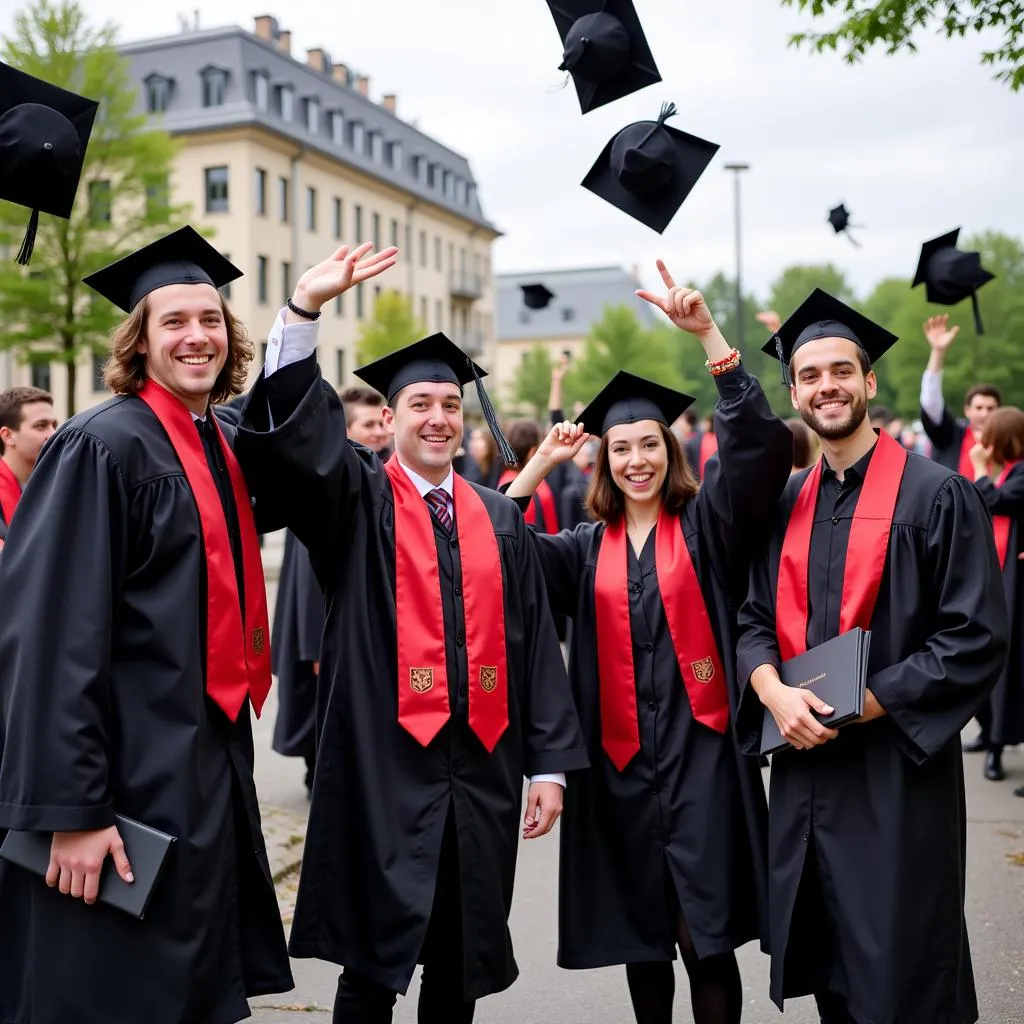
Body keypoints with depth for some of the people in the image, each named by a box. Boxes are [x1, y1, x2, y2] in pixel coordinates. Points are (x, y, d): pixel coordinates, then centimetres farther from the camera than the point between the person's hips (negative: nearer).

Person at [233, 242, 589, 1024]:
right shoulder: (356, 498, 1)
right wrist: (306, 309, -27)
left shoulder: (499, 519, 10)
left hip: (481, 769, 4)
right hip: (385, 766, -3)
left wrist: (549, 763, 3)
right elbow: (281, 433, -17)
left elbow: (534, 643, 8)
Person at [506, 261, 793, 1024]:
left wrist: (707, 333, -20)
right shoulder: (587, 548, 10)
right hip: (619, 756, 3)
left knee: (706, 937, -2)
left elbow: (760, 443, -13)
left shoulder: (707, 524, 1)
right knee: (640, 933, 13)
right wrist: (539, 467, -4)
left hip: (700, 751, -3)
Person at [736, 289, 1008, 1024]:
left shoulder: (938, 494, -7)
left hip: (897, 775, -5)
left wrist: (863, 702, -17)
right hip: (804, 769, 5)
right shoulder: (786, 503, 10)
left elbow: (979, 638, -12)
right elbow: (754, 620, 10)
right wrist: (772, 690, -11)